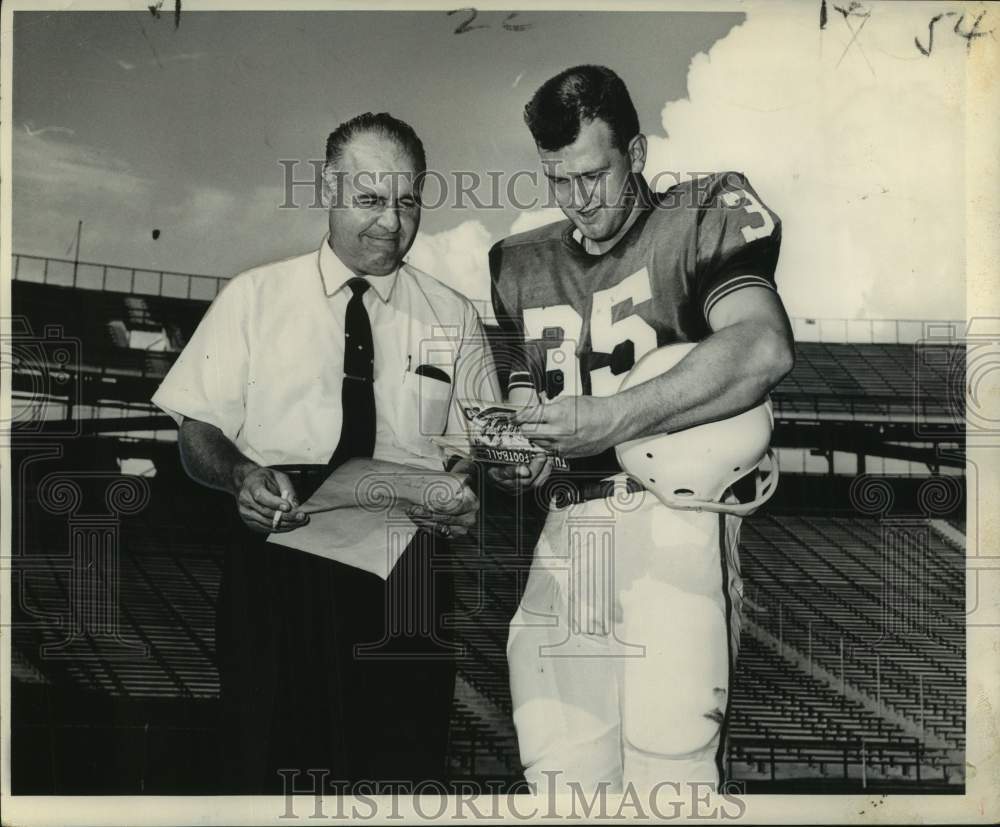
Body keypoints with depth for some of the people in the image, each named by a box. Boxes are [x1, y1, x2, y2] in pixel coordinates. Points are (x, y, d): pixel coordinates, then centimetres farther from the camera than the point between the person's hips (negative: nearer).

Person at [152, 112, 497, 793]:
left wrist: (471, 494, -13)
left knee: (404, 777, 3)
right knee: (271, 772, 1)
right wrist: (241, 474, -16)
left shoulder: (455, 317, 11)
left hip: (406, 582, 1)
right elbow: (198, 434, 5)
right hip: (276, 569, -1)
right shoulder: (253, 297, 7)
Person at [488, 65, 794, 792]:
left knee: (669, 767, -11)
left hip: (673, 514, -5)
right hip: (567, 532, 5)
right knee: (561, 773, 3)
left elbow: (763, 347, -15)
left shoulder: (697, 223, 3)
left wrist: (613, 420, -18)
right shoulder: (525, 268, 21)